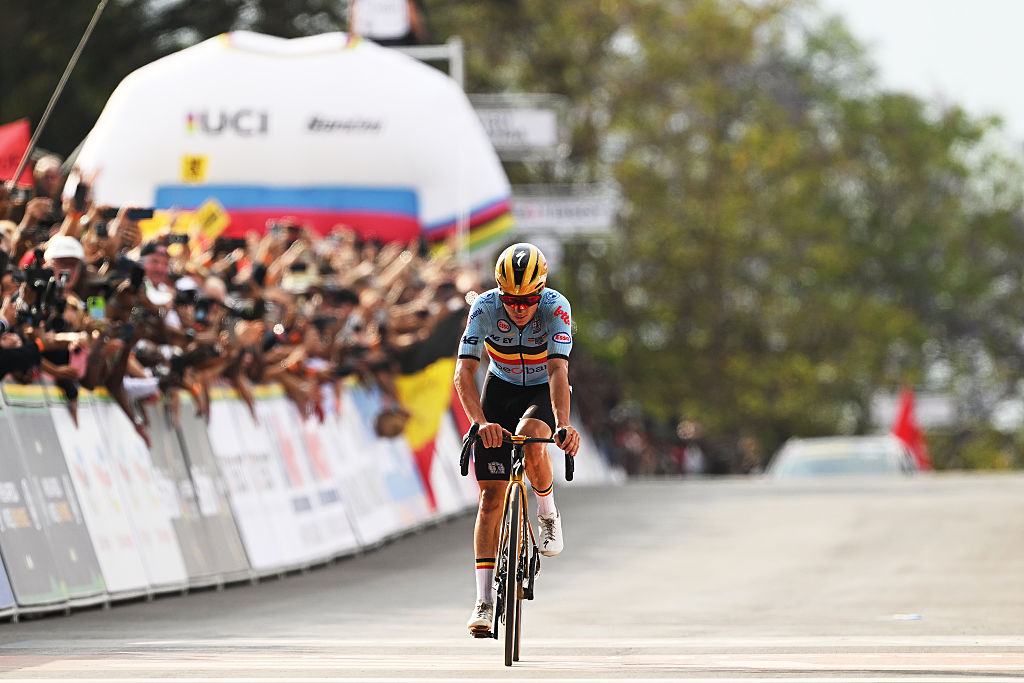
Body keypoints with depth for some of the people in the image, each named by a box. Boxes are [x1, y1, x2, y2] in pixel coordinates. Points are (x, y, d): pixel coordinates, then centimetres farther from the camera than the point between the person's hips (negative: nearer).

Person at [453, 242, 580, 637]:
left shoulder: (556, 307, -28)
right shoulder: (486, 308, -26)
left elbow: (558, 372, -38)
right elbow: (463, 374, -32)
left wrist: (563, 426, -54)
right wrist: (481, 423, -49)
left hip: (544, 392, -1)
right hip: (500, 389, 1)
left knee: (530, 440, -36)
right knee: (491, 494, -7)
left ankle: (548, 514, -6)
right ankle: (484, 602, -4)